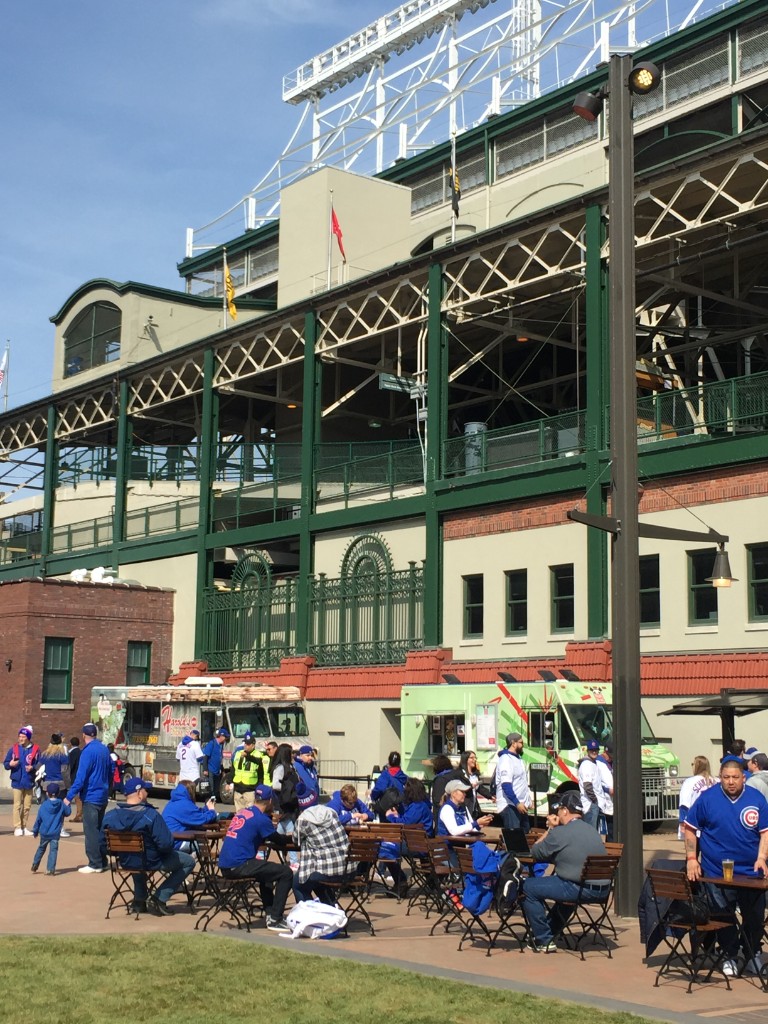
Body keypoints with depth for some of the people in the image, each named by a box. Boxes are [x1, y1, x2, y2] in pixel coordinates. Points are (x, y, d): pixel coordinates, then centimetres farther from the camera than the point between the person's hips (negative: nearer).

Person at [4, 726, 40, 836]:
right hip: (17, 782, -1)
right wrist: (10, 764, -16)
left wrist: (32, 767, -20)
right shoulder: (14, 749, 2)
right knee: (17, 805, -2)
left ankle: (24, 827, 17)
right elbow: (5, 764, 5)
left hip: (29, 782, 1)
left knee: (27, 806, 8)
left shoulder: (35, 749, -2)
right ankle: (17, 827, 1)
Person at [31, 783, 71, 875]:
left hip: (44, 833, 2)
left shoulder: (44, 806, -3)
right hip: (55, 833, -2)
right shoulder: (61, 804, -3)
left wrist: (35, 831, 14)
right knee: (53, 850, -4)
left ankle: (35, 864, 32)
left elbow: (38, 819, 2)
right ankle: (50, 869, -14)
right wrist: (67, 805, 28)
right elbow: (67, 813, 10)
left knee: (41, 848, 22)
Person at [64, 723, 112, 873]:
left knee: (90, 831, -4)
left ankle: (95, 864, -4)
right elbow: (110, 773, 17)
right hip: (103, 796, 8)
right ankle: (102, 861, 18)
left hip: (91, 797, -8)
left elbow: (81, 776, -20)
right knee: (99, 829, 15)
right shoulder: (104, 750, 8)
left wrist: (69, 797, -18)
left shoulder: (88, 751, -15)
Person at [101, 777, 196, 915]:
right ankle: (158, 900, 8)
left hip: (126, 862, 6)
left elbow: (103, 847, -1)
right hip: (151, 862, -6)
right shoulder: (151, 815, -24)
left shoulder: (110, 816, -9)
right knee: (189, 862, 11)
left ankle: (139, 901, 37)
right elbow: (166, 844, -26)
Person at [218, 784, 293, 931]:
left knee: (265, 872, 33)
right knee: (286, 873, -6)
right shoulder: (261, 819, -9)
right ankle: (275, 919, -4)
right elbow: (279, 841, 2)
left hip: (225, 866, 9)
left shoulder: (241, 812, 16)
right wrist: (290, 838, 22)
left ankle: (270, 914, 29)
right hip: (238, 866, -9)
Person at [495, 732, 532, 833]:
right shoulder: (506, 759, -15)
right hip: (510, 806, -10)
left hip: (520, 805, 10)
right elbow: (506, 785, -23)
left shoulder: (518, 758, 15)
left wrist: (528, 800, 19)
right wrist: (517, 803, -27)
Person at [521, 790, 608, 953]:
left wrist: (550, 829, 10)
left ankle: (544, 941, 10)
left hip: (579, 889, -9)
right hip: (601, 889, 9)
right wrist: (554, 829, 22)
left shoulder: (560, 832, -13)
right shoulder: (592, 830, 13)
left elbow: (535, 853, -1)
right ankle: (550, 932, 48)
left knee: (528, 886, 4)